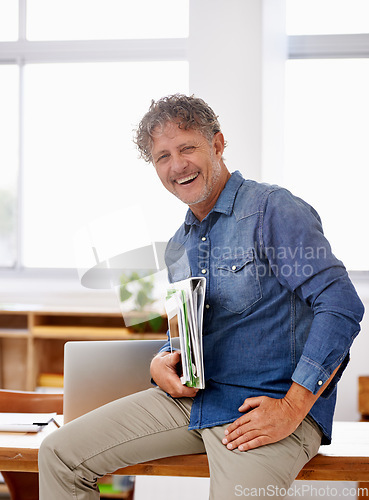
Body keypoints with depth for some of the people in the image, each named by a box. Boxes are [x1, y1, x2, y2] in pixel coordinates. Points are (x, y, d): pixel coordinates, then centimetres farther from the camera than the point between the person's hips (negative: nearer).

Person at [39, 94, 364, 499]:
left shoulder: (273, 209, -10)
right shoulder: (178, 246, 15)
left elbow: (342, 307, -18)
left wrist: (291, 410, -20)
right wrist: (161, 362, 1)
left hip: (264, 406, -6)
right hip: (191, 396, 7)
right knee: (58, 454, 0)